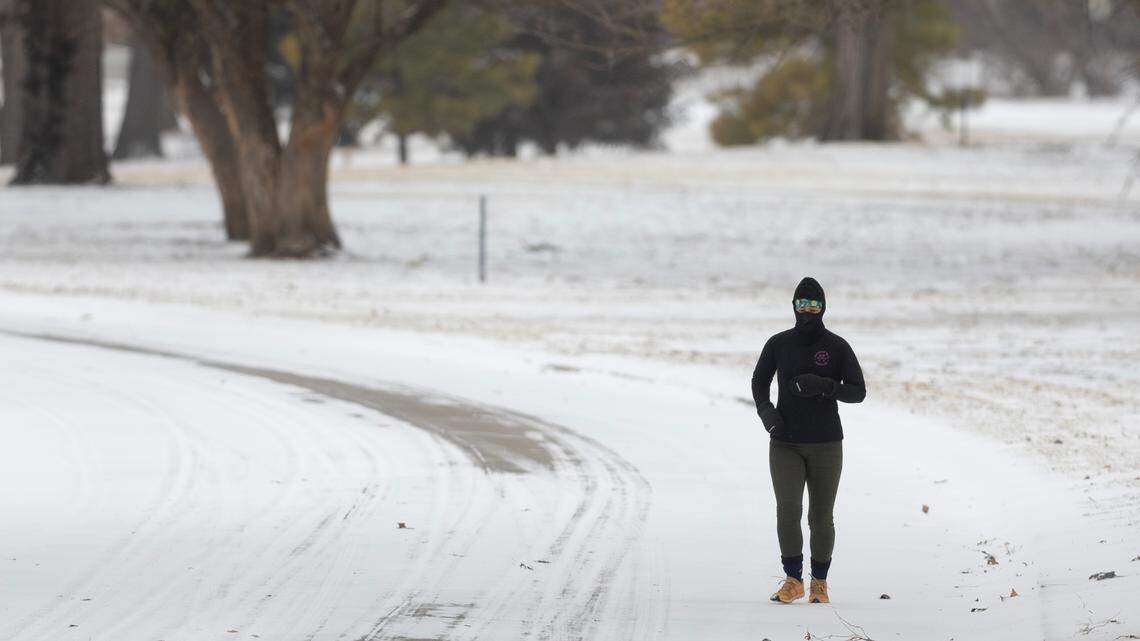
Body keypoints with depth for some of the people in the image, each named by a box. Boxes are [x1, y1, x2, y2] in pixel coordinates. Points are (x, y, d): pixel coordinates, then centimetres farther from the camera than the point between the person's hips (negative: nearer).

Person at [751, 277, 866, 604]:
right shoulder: (778, 344, 2)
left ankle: (819, 583, 18)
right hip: (785, 444, 1)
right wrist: (765, 409, -6)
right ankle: (793, 580, 2)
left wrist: (824, 386, -22)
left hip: (826, 444, -1)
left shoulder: (837, 347, -3)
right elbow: (759, 381, 15)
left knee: (821, 517, 3)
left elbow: (857, 392, -5)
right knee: (787, 512, -12)